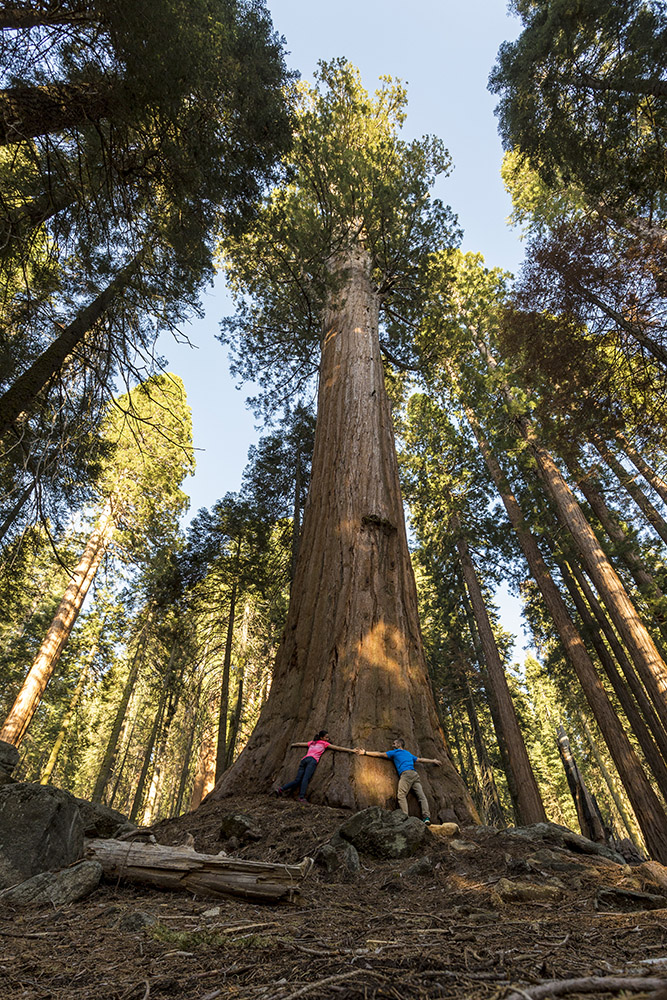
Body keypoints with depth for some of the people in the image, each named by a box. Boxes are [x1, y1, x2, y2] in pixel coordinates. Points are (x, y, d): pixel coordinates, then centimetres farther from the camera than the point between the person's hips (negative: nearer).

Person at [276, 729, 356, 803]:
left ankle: (281, 789, -11)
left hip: (304, 759, 6)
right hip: (312, 760, -6)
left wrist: (292, 744, 66)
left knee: (297, 780, 1)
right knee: (306, 778, -22)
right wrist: (350, 750, 24)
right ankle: (302, 797, -37)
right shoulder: (324, 743, 20)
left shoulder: (312, 742, 33)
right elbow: (338, 748, 21)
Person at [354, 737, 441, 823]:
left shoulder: (395, 752, 18)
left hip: (406, 773, -6)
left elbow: (379, 754, 18)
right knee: (421, 796, -2)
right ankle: (426, 817, -19)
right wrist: (433, 761, 56)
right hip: (415, 774, 6)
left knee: (401, 795, -16)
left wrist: (364, 752, 21)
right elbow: (421, 760, 42)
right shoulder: (409, 754, 34)